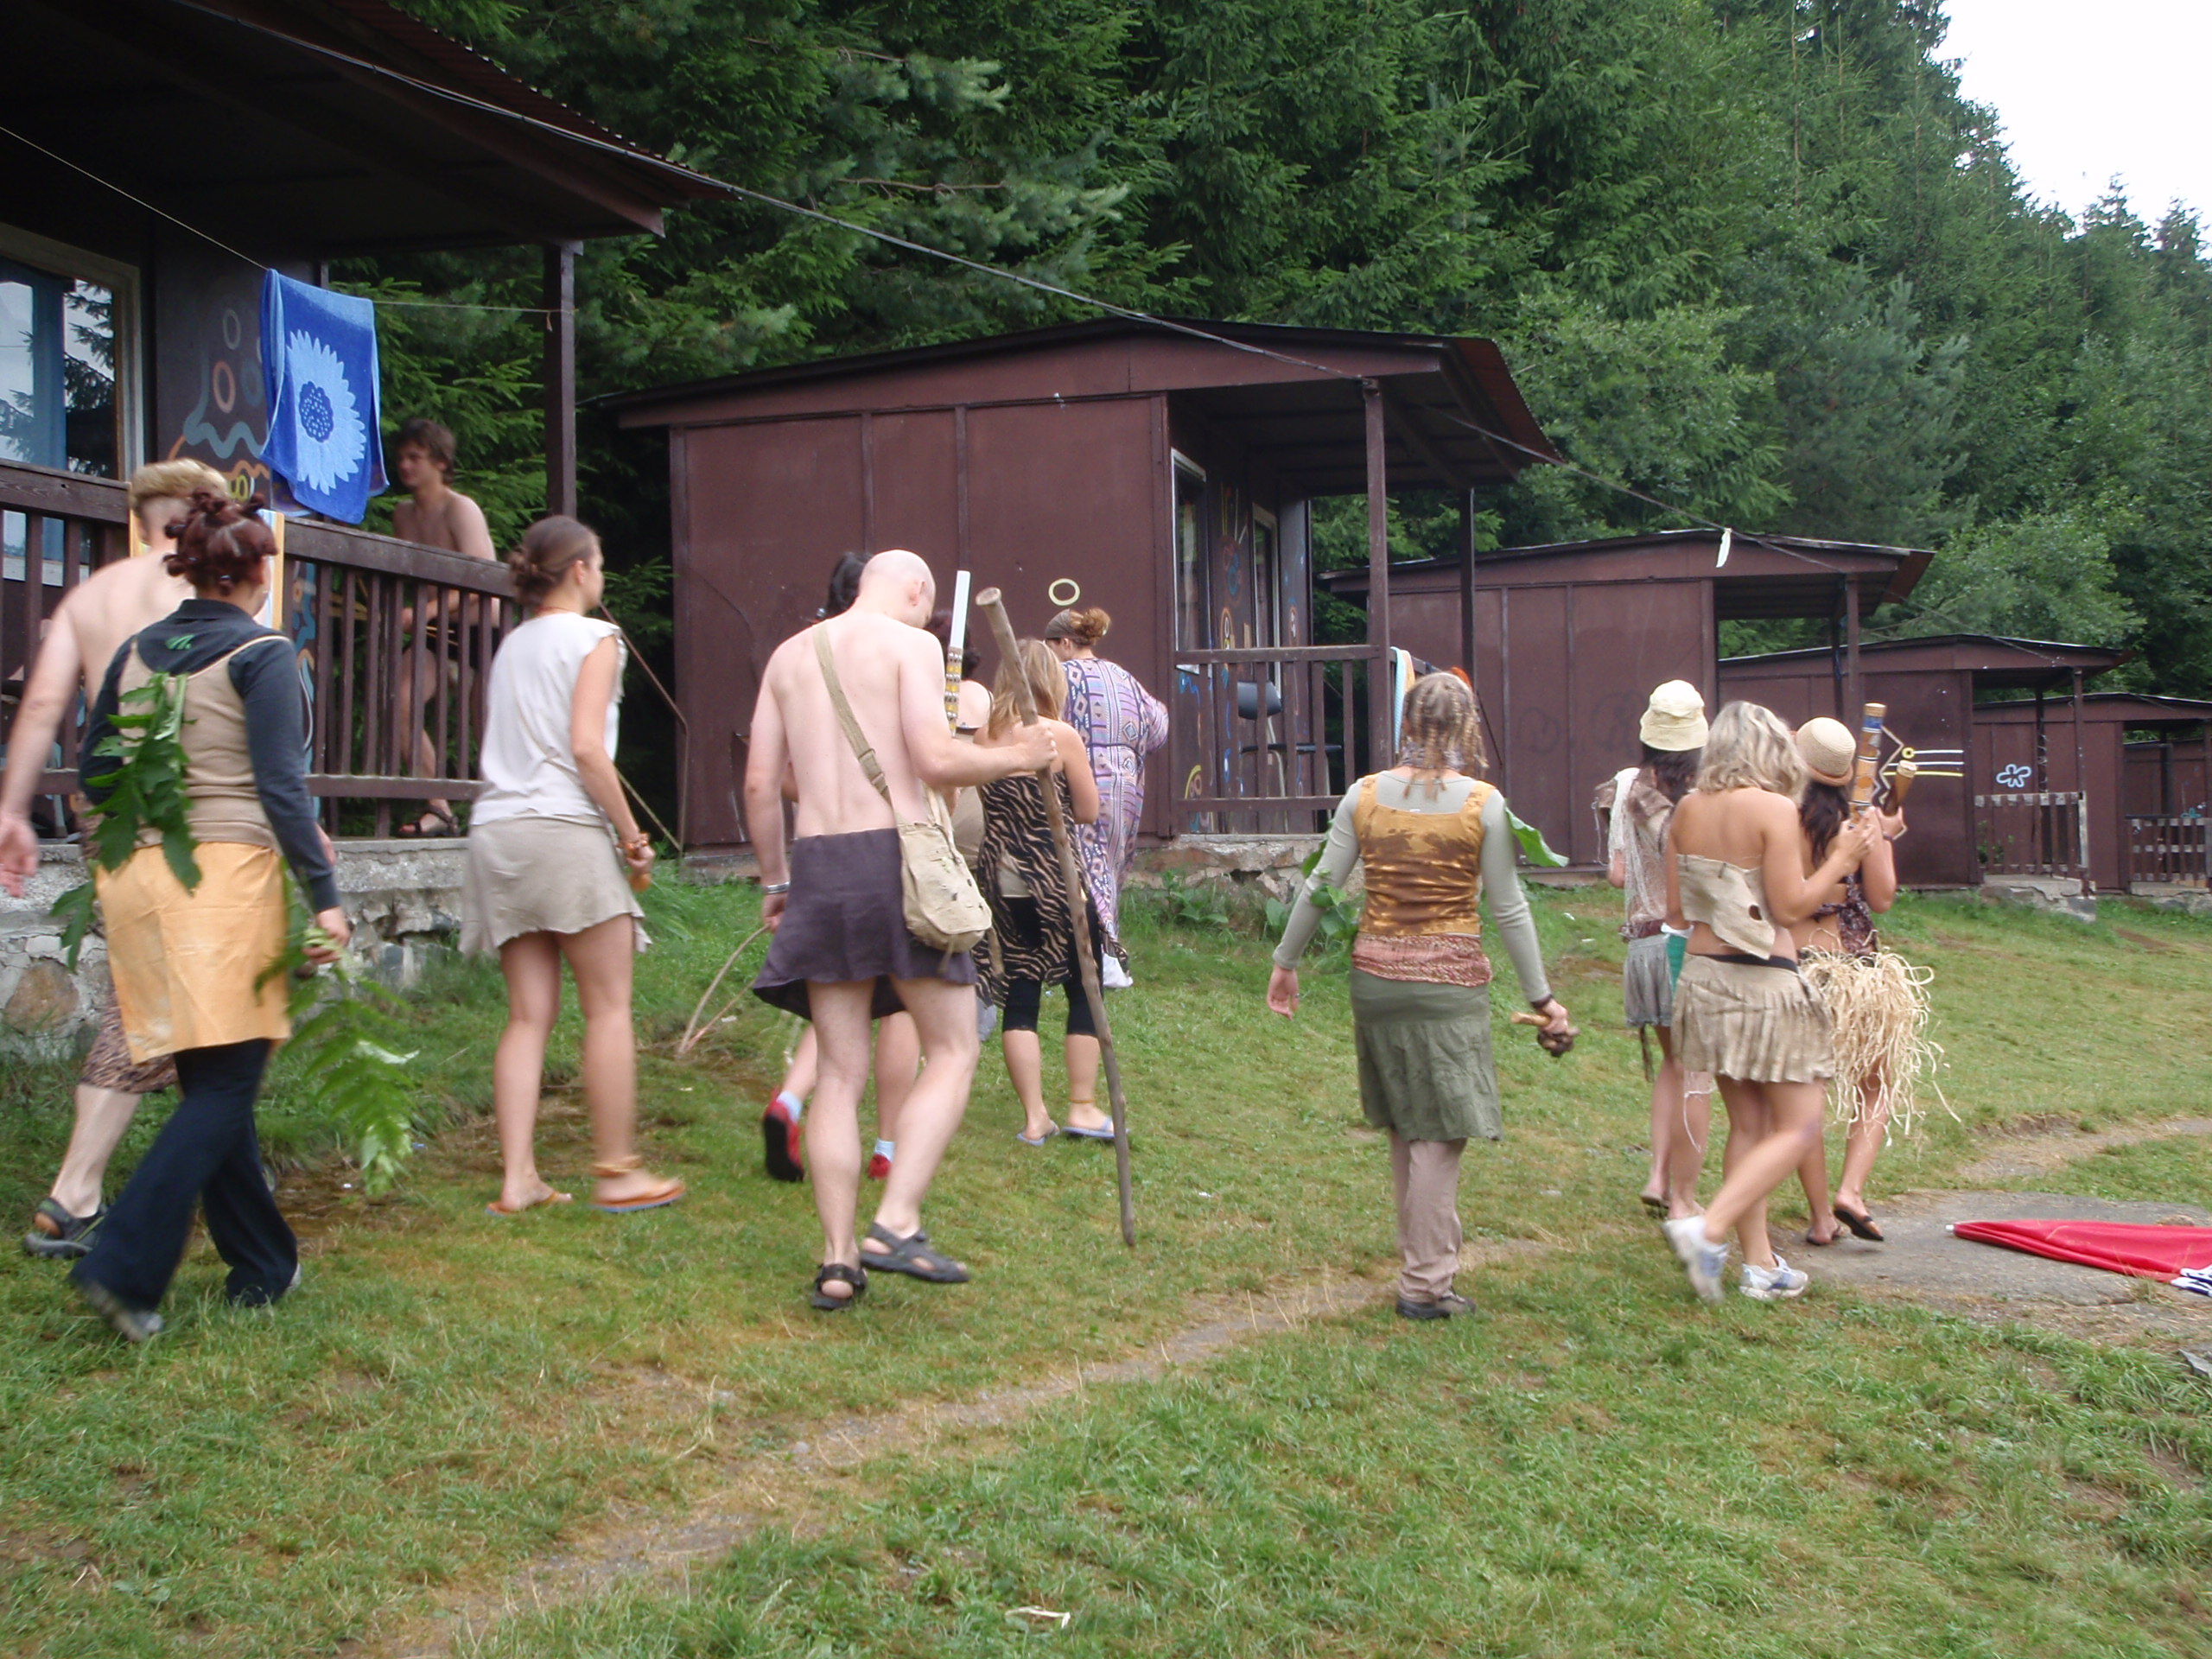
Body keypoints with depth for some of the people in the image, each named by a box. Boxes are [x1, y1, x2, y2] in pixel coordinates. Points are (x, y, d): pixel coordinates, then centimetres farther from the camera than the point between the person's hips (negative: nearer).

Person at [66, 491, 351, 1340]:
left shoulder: (135, 652, 11)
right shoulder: (261, 655, -6)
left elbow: (95, 776, 14)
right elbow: (282, 785, -13)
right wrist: (324, 895, -12)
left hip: (139, 879, 7)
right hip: (229, 878, -7)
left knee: (208, 1081, 13)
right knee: (224, 1088, -2)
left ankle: (262, 1266, 21)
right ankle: (125, 1266, -14)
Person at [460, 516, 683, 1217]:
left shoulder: (511, 645, 18)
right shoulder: (593, 638, -2)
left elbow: (497, 742, 14)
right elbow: (585, 746, -13)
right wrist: (630, 833, -7)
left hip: (498, 831, 7)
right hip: (565, 828, -7)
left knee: (529, 1014, 7)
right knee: (608, 1007, 1)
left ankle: (518, 1178, 2)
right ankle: (618, 1172, 4)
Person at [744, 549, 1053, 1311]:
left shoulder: (789, 655, 17)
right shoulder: (910, 644, 0)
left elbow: (760, 782, 13)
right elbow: (935, 761, -12)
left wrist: (774, 881, 20)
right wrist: (1017, 756, 3)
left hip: (817, 864, 5)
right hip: (896, 855, -5)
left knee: (840, 1071, 8)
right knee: (952, 1051, 5)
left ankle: (838, 1260, 5)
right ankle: (896, 1224, -9)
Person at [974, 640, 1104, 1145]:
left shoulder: (985, 737, 3)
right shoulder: (1061, 736, -9)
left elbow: (980, 806, 10)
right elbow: (1088, 811, -3)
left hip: (1000, 880, 5)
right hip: (1055, 880, -5)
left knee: (1018, 994, 8)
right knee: (1084, 989, 9)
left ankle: (1034, 1117, 7)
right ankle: (1083, 1107, 11)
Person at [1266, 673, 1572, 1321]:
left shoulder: (1364, 795, 0)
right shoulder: (1483, 804, -7)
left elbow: (1321, 886, 3)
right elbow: (1508, 909, -5)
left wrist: (1286, 962, 15)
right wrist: (1541, 998, 3)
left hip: (1376, 974, 4)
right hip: (1450, 979, -4)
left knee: (1405, 1129, 16)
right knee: (1440, 1135, 2)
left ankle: (1421, 1263, 25)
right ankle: (1425, 1284, 4)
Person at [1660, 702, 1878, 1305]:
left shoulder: (1688, 810, 5)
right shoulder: (1773, 809, -13)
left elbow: (1677, 910, 8)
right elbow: (1791, 906, -14)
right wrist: (1840, 860, -1)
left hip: (1702, 977, 7)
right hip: (1763, 983, -7)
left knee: (1747, 1125, 14)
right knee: (1796, 1127, 2)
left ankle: (1760, 1265, 17)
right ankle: (1709, 1229, -13)